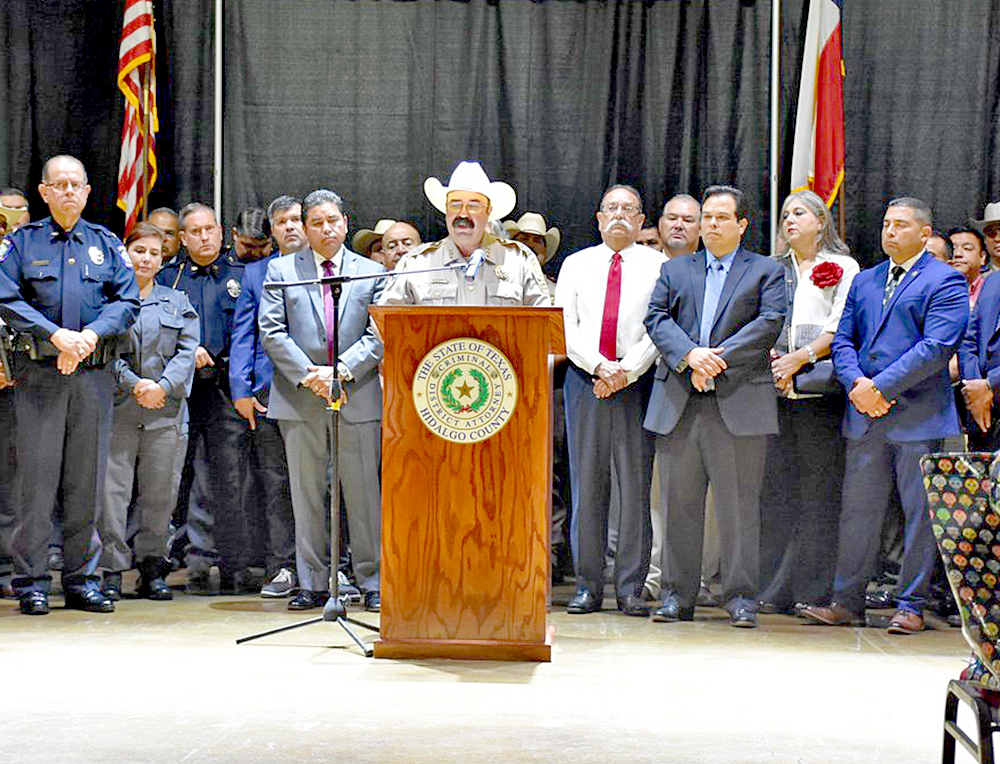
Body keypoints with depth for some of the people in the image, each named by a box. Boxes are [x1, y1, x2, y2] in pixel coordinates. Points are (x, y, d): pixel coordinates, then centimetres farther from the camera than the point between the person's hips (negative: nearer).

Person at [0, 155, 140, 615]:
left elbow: (127, 301, 5)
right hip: (40, 373, -2)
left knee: (87, 481, 5)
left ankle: (81, 579, 13)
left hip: (94, 375, 2)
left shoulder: (106, 244, 13)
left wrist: (91, 334, -12)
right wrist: (56, 335, -16)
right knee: (37, 477, -4)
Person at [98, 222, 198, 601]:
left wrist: (163, 386, -10)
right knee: (112, 489, -6)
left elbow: (188, 350, 6)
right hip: (117, 409, -2)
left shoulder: (177, 302, 16)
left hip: (166, 410, 2)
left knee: (160, 492, 4)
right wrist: (134, 384, -13)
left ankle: (152, 569, 14)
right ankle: (111, 570, 0)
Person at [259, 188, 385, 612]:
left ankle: (372, 584, 8)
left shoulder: (372, 272, 9)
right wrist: (307, 375, -11)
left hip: (357, 397, 0)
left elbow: (379, 335, 2)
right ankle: (312, 585, 11)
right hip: (300, 399, 0)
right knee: (306, 496, 4)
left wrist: (342, 370, -12)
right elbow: (271, 332, 1)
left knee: (363, 494, 1)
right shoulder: (281, 270, 9)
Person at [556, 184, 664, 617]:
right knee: (586, 482, 0)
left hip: (638, 382, -1)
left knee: (636, 482, -3)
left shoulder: (657, 265, 9)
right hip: (584, 380, 2)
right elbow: (566, 326, 5)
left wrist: (626, 371, -12)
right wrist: (602, 368, -8)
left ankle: (630, 588, 2)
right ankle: (588, 586, 6)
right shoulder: (576, 265, 14)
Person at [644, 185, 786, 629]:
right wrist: (691, 355, -13)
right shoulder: (674, 270, 19)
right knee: (680, 502, 5)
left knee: (739, 503, -2)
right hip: (678, 404, 3)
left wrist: (718, 358, -13)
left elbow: (770, 322, -4)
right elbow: (656, 318, 5)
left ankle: (741, 596, 5)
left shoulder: (767, 271, 11)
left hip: (739, 403, -3)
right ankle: (677, 594, 12)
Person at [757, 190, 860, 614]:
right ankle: (774, 590, 4)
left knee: (819, 489, -5)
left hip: (820, 386, -4)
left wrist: (801, 357, -11)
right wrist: (771, 357, -3)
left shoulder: (843, 267, 8)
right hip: (775, 388, 4)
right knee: (775, 487, 0)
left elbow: (841, 325, -2)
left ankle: (814, 591, -1)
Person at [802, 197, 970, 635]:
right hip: (864, 417, 5)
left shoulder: (945, 282, -2)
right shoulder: (864, 281, 18)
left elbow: (937, 347, -13)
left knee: (920, 512, 1)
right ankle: (847, 602, 15)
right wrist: (856, 384, -6)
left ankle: (911, 606, 9)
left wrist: (880, 386, -16)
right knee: (857, 509, 8)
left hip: (918, 416, -5)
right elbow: (843, 340, 14)